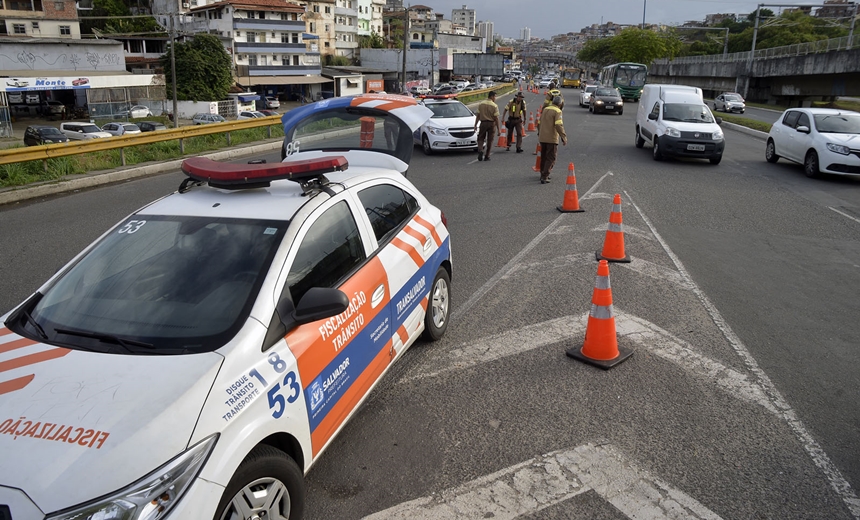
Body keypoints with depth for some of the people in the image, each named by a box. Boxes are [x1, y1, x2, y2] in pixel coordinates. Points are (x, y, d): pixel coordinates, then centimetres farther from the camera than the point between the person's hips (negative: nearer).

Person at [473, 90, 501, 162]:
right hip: (492, 124, -2)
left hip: (483, 123, 2)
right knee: (489, 141, 8)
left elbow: (478, 116, 3)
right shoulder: (494, 106, -10)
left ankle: (480, 150, -15)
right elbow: (496, 118, -11)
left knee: (481, 139, 12)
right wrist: (498, 129, -7)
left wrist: (475, 125, 9)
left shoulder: (481, 104, 1)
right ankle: (487, 156, 11)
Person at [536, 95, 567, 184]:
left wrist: (539, 134, 30)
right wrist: (563, 137, -21)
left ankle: (543, 175, 29)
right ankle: (544, 177, -7)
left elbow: (539, 123, 18)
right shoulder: (557, 111, -10)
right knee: (551, 158, 0)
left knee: (544, 157, 19)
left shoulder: (545, 109, 12)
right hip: (552, 139, -7)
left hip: (542, 138, 7)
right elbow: (559, 125, -22)